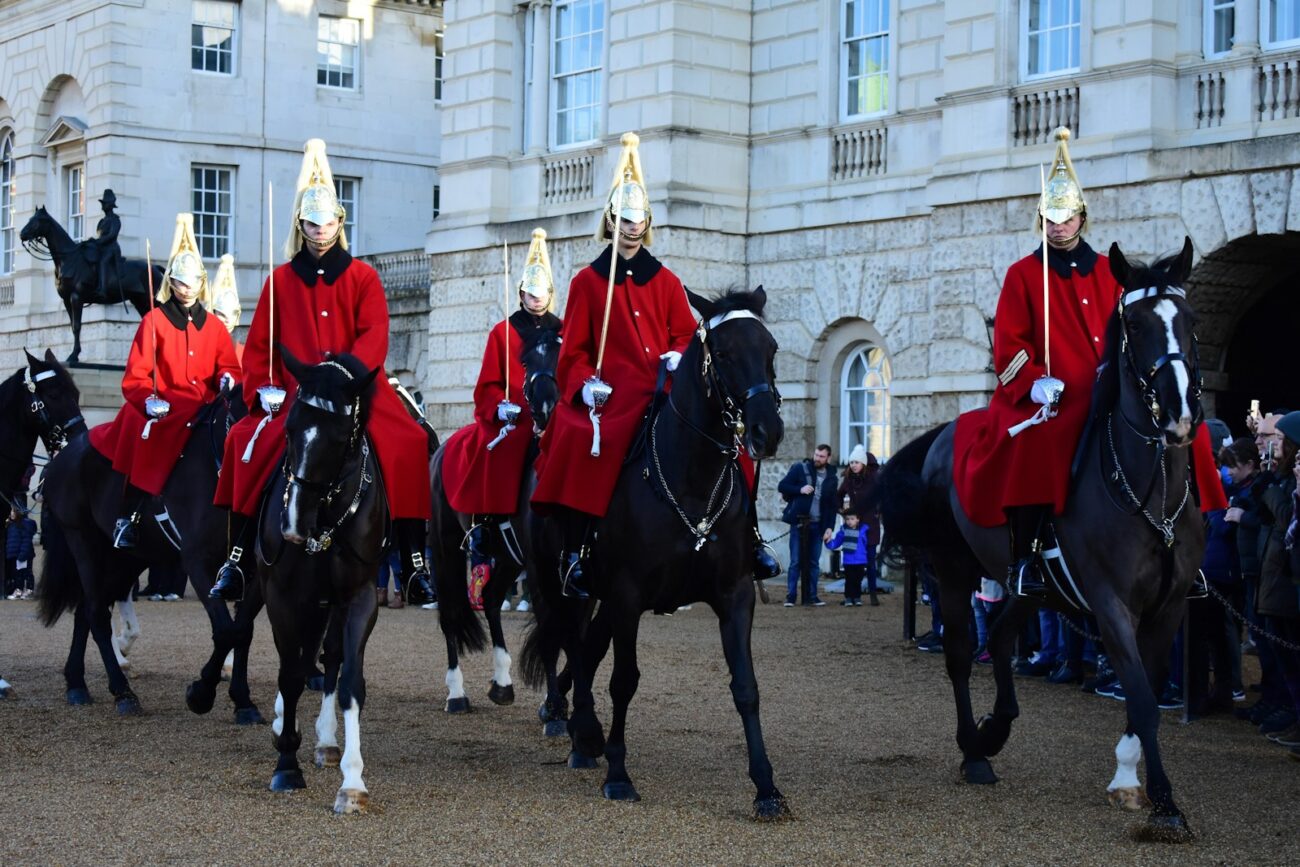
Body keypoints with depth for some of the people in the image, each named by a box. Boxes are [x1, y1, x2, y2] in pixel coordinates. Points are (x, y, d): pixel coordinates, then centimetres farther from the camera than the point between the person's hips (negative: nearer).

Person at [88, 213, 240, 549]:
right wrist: (150, 399, -19)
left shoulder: (213, 326, 16)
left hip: (205, 409, 4)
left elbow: (228, 366, 13)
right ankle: (127, 518, -26)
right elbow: (135, 377, -2)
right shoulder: (154, 321, 4)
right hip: (164, 409, -4)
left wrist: (228, 379, -11)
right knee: (150, 441, -32)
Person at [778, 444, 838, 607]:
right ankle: (790, 596, 0)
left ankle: (811, 596, 10)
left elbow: (832, 505, 11)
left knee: (813, 562, 5)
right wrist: (800, 490, -16)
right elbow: (782, 487, -1)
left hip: (817, 525, 3)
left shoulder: (831, 478, 9)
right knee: (796, 561, -3)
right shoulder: (800, 469, 0)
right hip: (799, 523, -3)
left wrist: (829, 527, 3)